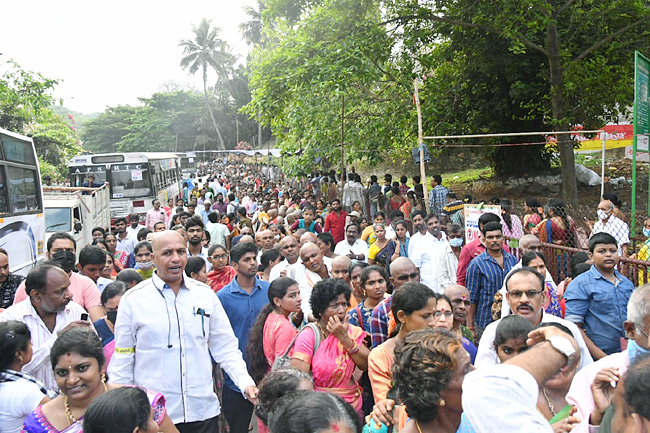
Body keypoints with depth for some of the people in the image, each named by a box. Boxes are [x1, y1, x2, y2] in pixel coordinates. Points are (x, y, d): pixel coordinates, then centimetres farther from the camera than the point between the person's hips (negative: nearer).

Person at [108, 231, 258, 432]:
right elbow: (122, 359, 1)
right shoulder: (133, 300, -4)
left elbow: (225, 347, 5)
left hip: (203, 410, 2)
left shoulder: (206, 295, 2)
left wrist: (245, 382, -7)